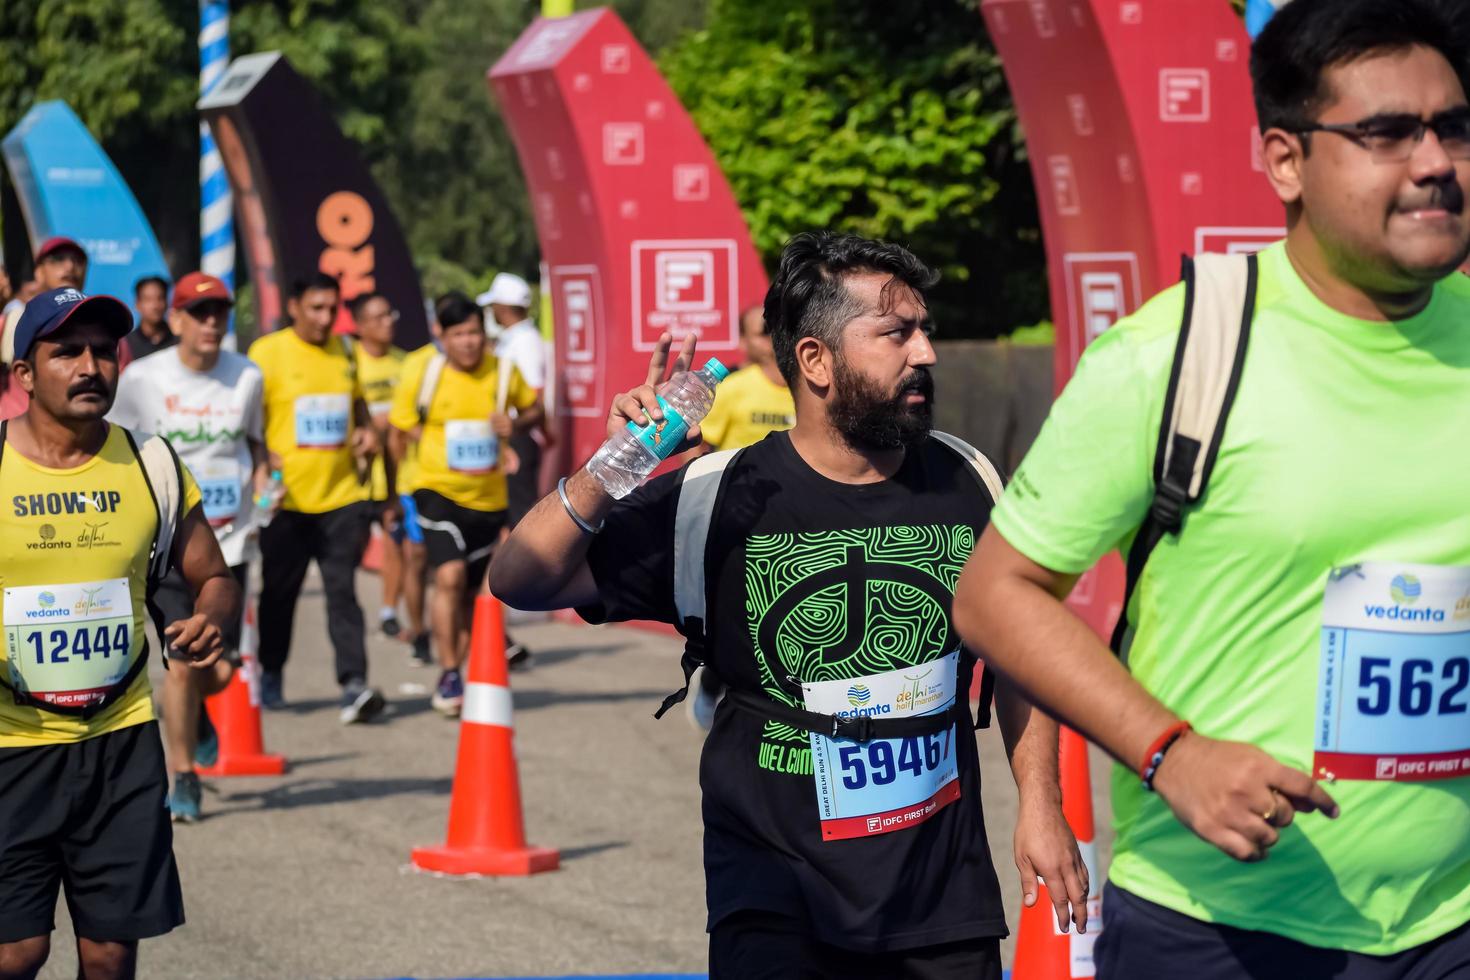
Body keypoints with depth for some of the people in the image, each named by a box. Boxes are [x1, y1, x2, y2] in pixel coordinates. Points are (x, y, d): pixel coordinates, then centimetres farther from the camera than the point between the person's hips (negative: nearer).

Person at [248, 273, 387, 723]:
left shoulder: (344, 352, 10)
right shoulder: (267, 352, -5)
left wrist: (366, 431, 4)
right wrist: (262, 463, -18)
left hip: (341, 495, 2)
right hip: (287, 497, -2)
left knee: (342, 590, -6)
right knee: (279, 592, 10)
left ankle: (354, 685, -14)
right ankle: (270, 677, 29)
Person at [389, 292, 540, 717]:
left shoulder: (503, 373, -3)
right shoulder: (422, 377, -8)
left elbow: (534, 408, 13)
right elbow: (399, 432, 4)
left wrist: (516, 424, -9)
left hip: (489, 499, 3)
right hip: (438, 492, -3)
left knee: (471, 594, 10)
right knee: (450, 576, -22)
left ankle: (455, 677, 27)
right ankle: (449, 676, -14)